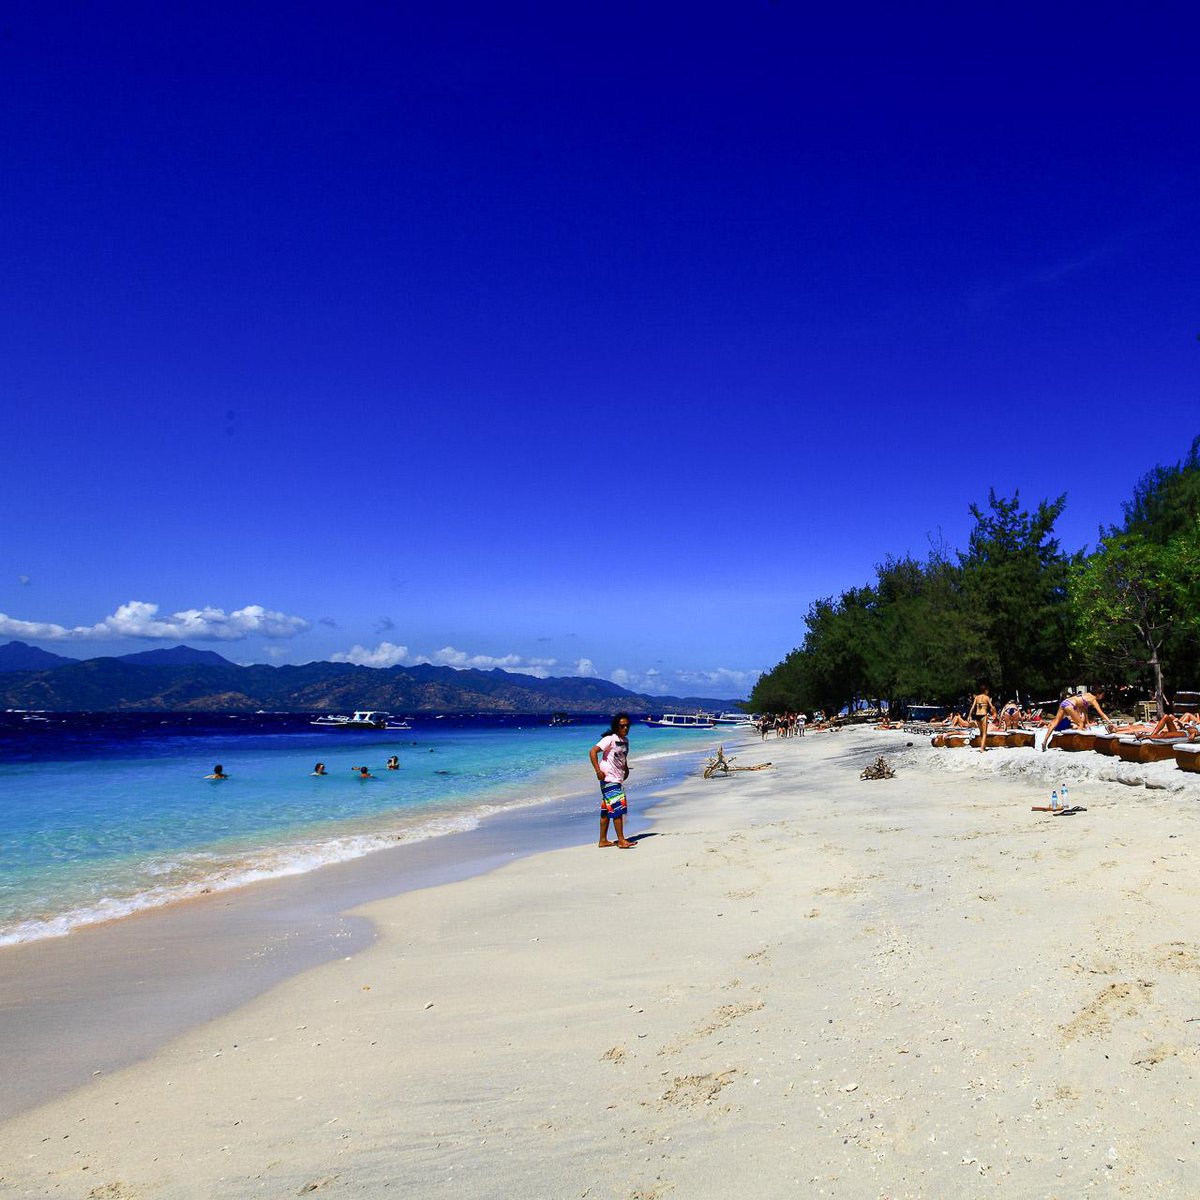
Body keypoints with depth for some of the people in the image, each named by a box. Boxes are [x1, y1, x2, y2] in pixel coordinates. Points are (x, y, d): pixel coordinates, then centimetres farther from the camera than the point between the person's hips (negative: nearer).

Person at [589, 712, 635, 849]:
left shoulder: (625, 740, 11)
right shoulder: (610, 739, -14)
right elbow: (592, 752, -20)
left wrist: (626, 769, 15)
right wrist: (598, 771, -22)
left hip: (618, 779, 8)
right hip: (609, 779, -8)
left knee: (607, 810, 12)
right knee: (618, 808, -10)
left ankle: (603, 840, 17)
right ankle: (621, 840, -6)